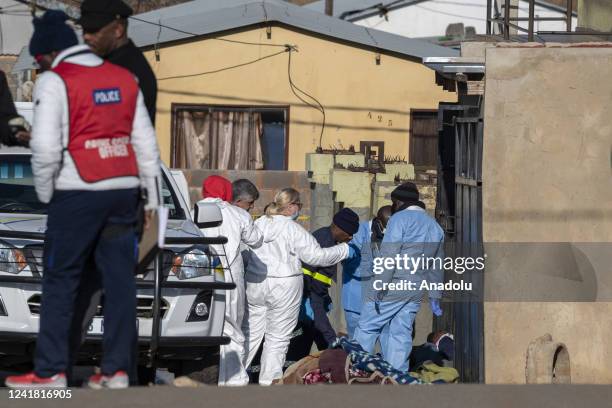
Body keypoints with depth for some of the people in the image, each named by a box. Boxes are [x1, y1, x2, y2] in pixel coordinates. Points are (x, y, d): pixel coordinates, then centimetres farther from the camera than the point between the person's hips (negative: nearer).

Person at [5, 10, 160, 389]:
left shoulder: (54, 81, -7)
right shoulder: (124, 78, 12)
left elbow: (46, 147, -15)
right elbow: (146, 141, 12)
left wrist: (45, 192, 1)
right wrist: (154, 197, 16)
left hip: (78, 192, -5)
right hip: (123, 189, 5)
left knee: (60, 281, 2)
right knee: (120, 280, 7)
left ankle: (51, 371, 1)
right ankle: (117, 369, 6)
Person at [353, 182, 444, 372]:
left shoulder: (400, 219, -7)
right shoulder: (435, 226, 18)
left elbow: (389, 256, -16)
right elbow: (437, 268, 21)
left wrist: (380, 287, -17)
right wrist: (434, 297, 25)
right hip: (416, 291, 7)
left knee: (367, 328, 0)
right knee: (401, 334, 7)